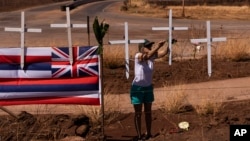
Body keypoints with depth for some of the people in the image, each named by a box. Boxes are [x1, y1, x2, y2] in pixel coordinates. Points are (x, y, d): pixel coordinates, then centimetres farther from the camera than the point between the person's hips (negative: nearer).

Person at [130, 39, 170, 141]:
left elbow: (165, 52, -15)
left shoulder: (152, 57, -5)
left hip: (148, 87, 5)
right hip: (137, 88, -5)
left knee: (148, 112, 13)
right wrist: (158, 46, -49)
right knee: (138, 113, 2)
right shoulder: (138, 56, -20)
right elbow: (147, 56, -41)